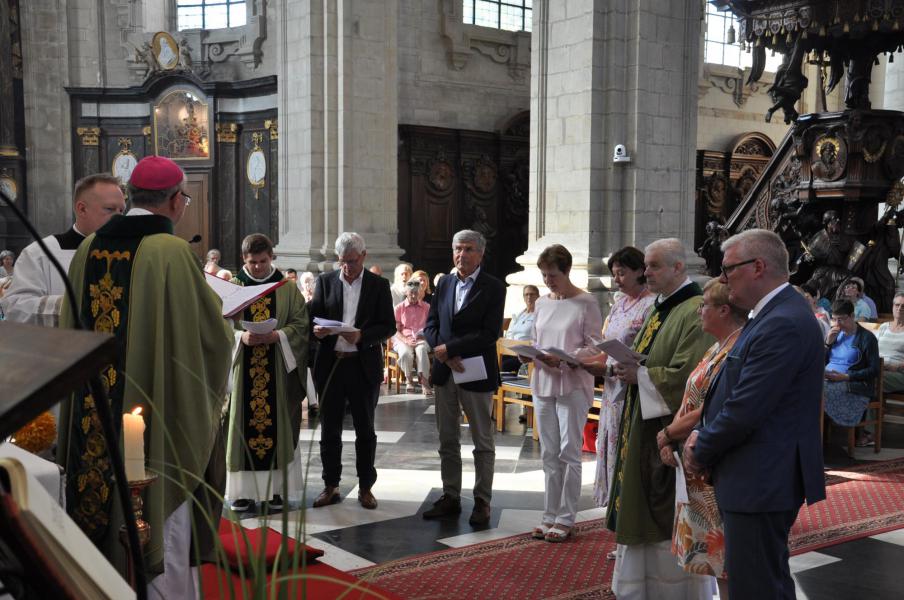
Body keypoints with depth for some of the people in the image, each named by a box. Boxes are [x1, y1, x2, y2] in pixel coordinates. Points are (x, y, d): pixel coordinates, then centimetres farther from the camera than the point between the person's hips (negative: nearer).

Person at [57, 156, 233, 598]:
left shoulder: (89, 249, 2)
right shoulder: (172, 252, -17)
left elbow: (71, 328, 12)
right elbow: (211, 335, -12)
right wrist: (214, 304, 8)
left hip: (94, 411, 6)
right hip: (159, 409, -6)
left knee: (104, 515, 19)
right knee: (162, 516, 5)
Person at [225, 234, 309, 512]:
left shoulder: (288, 289, 6)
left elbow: (300, 324, 2)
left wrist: (276, 336, -16)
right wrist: (241, 337, -17)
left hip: (277, 370, 0)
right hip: (242, 369, 0)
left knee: (277, 425, 2)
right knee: (243, 425, 0)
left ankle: (275, 488, 10)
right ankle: (244, 489, 6)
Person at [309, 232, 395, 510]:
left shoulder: (379, 285, 2)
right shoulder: (325, 281, 7)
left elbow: (388, 326, -2)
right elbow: (312, 316, 6)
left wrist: (362, 336, -19)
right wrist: (316, 329, -17)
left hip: (364, 366, -1)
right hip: (330, 364, 2)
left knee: (365, 430, 8)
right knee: (329, 429, 8)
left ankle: (365, 487, 19)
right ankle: (331, 486, 19)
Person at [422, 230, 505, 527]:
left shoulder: (493, 287, -7)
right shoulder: (444, 283, 9)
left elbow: (490, 333, -15)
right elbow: (431, 325, 7)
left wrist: (448, 349, -17)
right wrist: (445, 355, -10)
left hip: (476, 374, -5)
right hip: (444, 372, 5)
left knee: (483, 443, 5)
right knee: (447, 441, 12)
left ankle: (482, 501, 14)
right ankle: (451, 497, 22)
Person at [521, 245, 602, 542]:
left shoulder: (586, 303, -8)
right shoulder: (542, 303, 11)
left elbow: (594, 347, -9)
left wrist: (563, 359, -22)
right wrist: (531, 355, -4)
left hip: (573, 385, -6)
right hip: (543, 383, 6)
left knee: (568, 453, -1)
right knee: (549, 454, 11)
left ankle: (566, 519, 8)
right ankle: (550, 515, 19)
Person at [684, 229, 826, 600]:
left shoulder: (783, 324, -22)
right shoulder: (777, 313, 12)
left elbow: (744, 410, -24)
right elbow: (738, 393, 17)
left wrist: (701, 453, -8)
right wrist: (703, 435, 3)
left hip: (761, 482, -10)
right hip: (763, 480, 10)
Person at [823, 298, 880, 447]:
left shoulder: (867, 337, -1)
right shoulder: (835, 334, 18)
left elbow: (874, 370, -6)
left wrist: (846, 377, -16)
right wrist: (828, 343, 1)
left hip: (855, 385, -6)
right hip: (828, 381, 6)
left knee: (824, 392, -33)